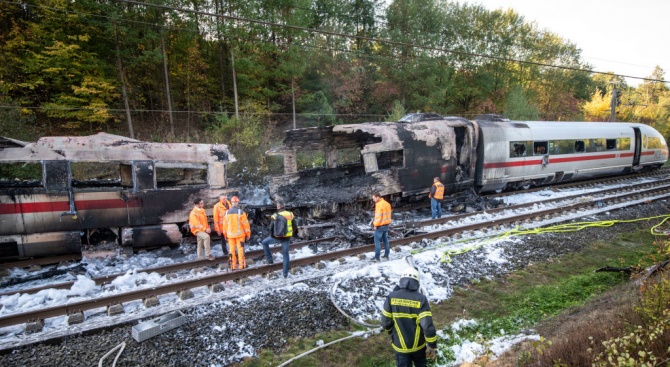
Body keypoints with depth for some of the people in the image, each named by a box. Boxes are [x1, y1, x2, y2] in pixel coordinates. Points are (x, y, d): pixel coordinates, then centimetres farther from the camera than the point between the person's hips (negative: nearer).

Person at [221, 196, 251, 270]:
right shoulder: (241, 212, -12)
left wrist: (225, 235, 17)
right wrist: (248, 234, -1)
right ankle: (241, 264, 6)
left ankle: (233, 265, 15)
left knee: (232, 249, 10)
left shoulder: (227, 213, 0)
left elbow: (225, 225, 6)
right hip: (240, 234, -3)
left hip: (230, 235, 3)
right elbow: (245, 224, -10)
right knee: (240, 249, 4)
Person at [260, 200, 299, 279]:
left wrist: (272, 236, 10)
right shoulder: (290, 215, -3)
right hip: (286, 238, 2)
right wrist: (294, 234, 20)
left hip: (277, 237, -2)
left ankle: (269, 259, 21)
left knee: (264, 243, 24)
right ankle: (285, 273, 15)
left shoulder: (275, 216, -8)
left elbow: (271, 228, -7)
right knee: (285, 255, 12)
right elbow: (295, 226, 3)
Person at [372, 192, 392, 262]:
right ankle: (386, 255, 21)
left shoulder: (379, 204, -18)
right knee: (385, 240, 15)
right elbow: (388, 214, 13)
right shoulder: (387, 203, 10)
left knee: (377, 240, -1)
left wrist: (375, 225, -13)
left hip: (380, 225, -9)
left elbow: (378, 216, -22)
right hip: (386, 224, 9)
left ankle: (377, 257, -1)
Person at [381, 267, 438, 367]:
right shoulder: (421, 299, -17)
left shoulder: (391, 297, -14)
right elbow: (428, 325, -20)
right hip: (418, 344, 0)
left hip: (400, 345, 0)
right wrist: (432, 346, -8)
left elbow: (386, 322, -9)